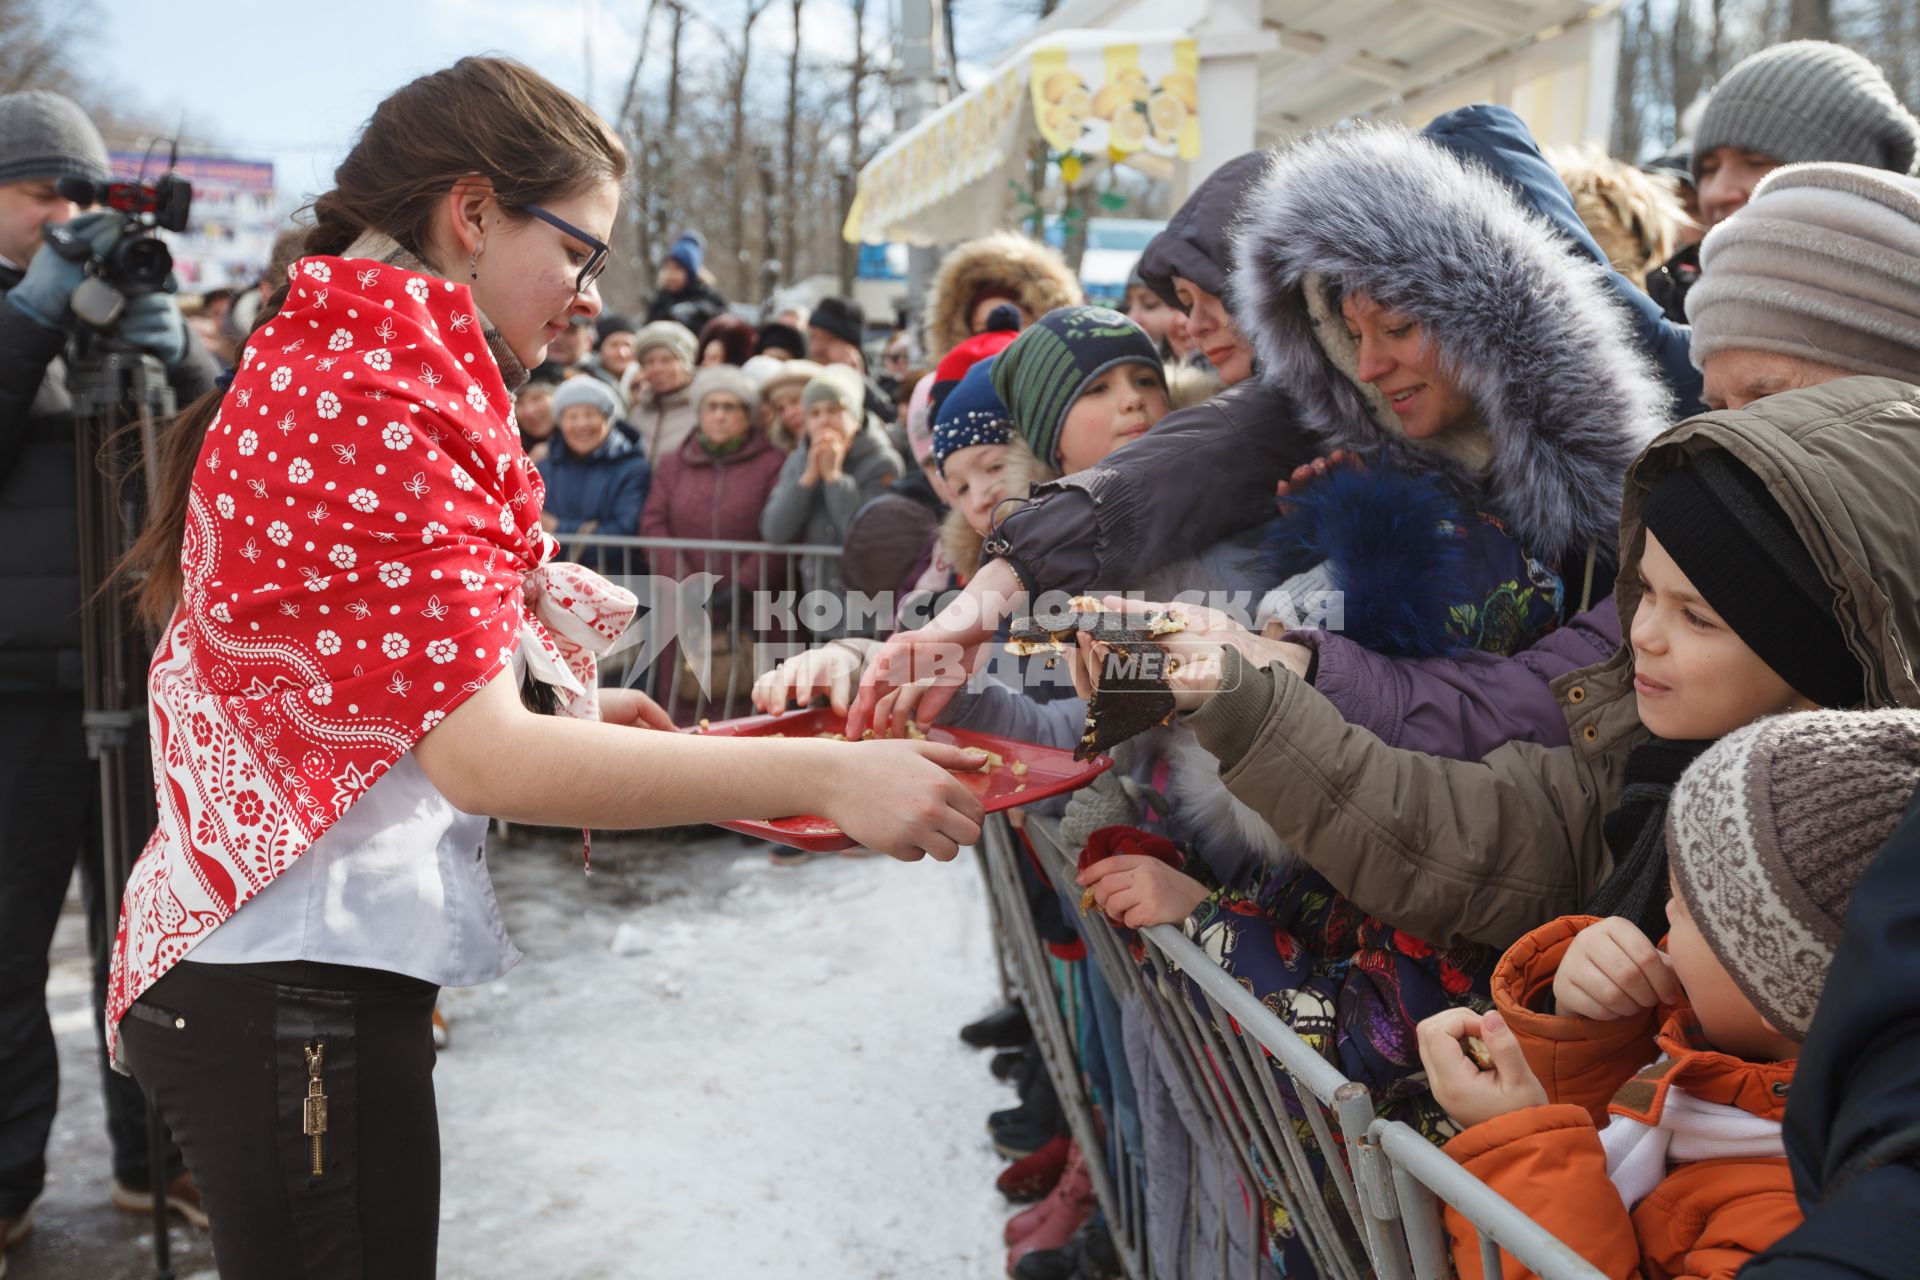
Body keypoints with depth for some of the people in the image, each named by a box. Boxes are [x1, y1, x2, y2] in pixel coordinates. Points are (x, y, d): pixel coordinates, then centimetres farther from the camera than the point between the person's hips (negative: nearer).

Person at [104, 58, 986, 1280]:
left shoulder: (319, 373, 13)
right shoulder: (370, 407, -20)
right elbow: (481, 758, -26)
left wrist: (575, 714, 6)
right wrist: (825, 777, -27)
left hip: (317, 968, 10)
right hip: (296, 988, -10)